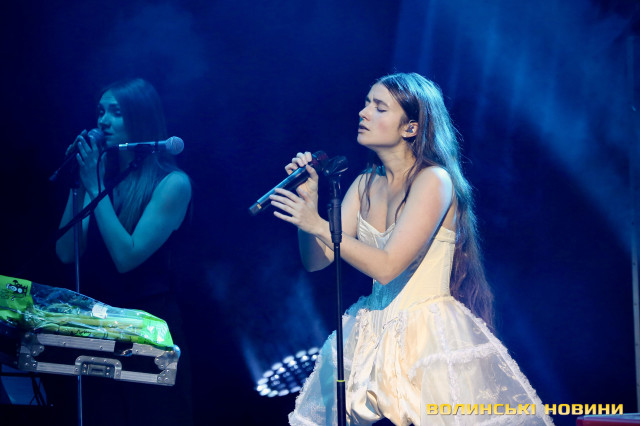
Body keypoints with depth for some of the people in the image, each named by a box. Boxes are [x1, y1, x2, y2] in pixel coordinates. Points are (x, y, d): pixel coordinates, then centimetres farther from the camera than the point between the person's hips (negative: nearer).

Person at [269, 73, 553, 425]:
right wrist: (308, 201, -11)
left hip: (429, 337, -6)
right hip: (374, 337, 6)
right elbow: (316, 261, 4)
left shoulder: (433, 181, -14)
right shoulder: (366, 184, 7)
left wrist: (318, 224, -23)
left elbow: (386, 266, -22)